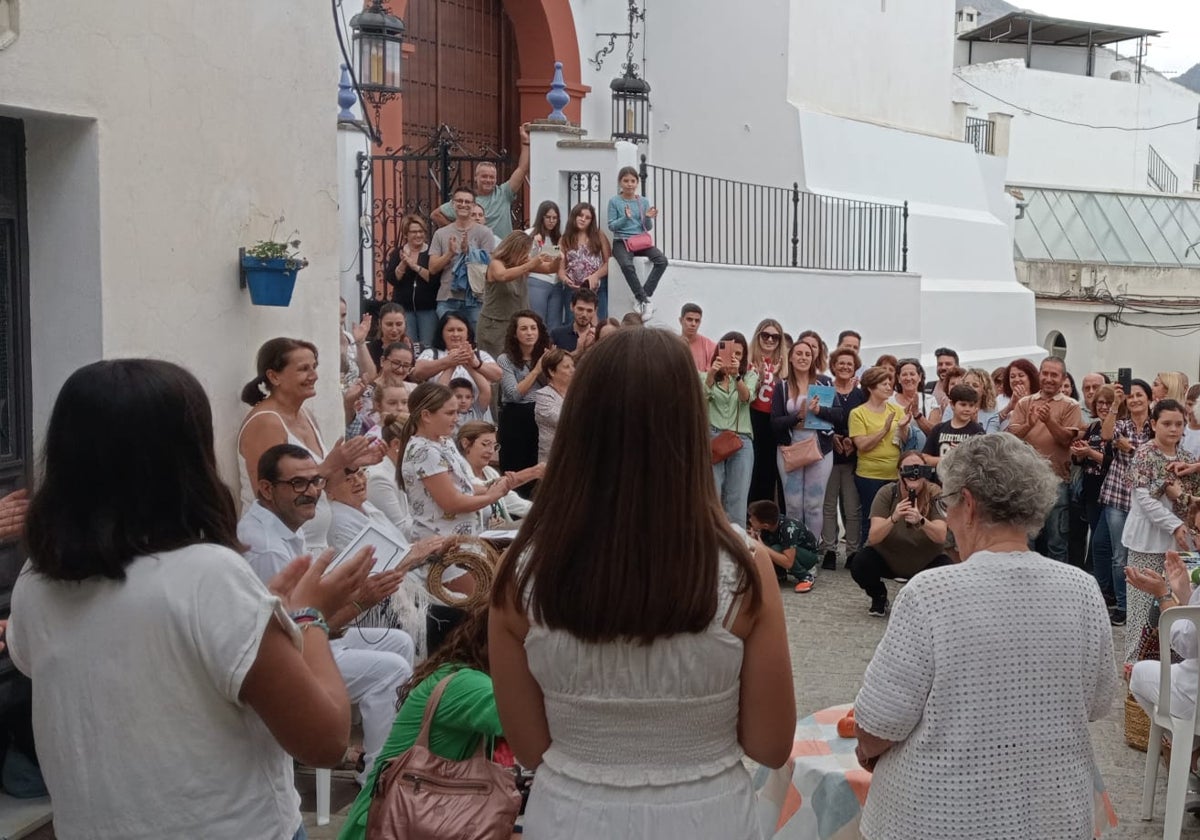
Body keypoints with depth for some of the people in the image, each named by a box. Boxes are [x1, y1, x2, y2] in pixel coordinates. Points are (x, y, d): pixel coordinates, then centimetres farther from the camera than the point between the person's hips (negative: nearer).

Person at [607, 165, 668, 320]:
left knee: (662, 260, -23)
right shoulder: (614, 201, 2)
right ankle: (645, 300, -26)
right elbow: (611, 226, -1)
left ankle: (642, 299, -22)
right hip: (621, 241, -4)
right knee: (627, 265, -36)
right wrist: (626, 218, -16)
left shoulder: (643, 202, 10)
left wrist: (649, 218, -10)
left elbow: (648, 228, 11)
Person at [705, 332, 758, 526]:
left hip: (742, 441, 1)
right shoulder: (706, 376, 10)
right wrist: (711, 374, -29)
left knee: (737, 499, 1)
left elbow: (746, 397, -9)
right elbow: (701, 397, -11)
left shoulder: (749, 376, 12)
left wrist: (736, 376, -29)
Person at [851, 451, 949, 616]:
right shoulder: (887, 493, -19)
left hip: (926, 561, 1)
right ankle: (879, 598, 8)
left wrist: (921, 521, -49)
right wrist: (893, 518, -46)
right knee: (859, 565, -27)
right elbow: (872, 538, -27)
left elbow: (941, 536, -29)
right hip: (886, 557, 0)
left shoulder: (934, 494, -18)